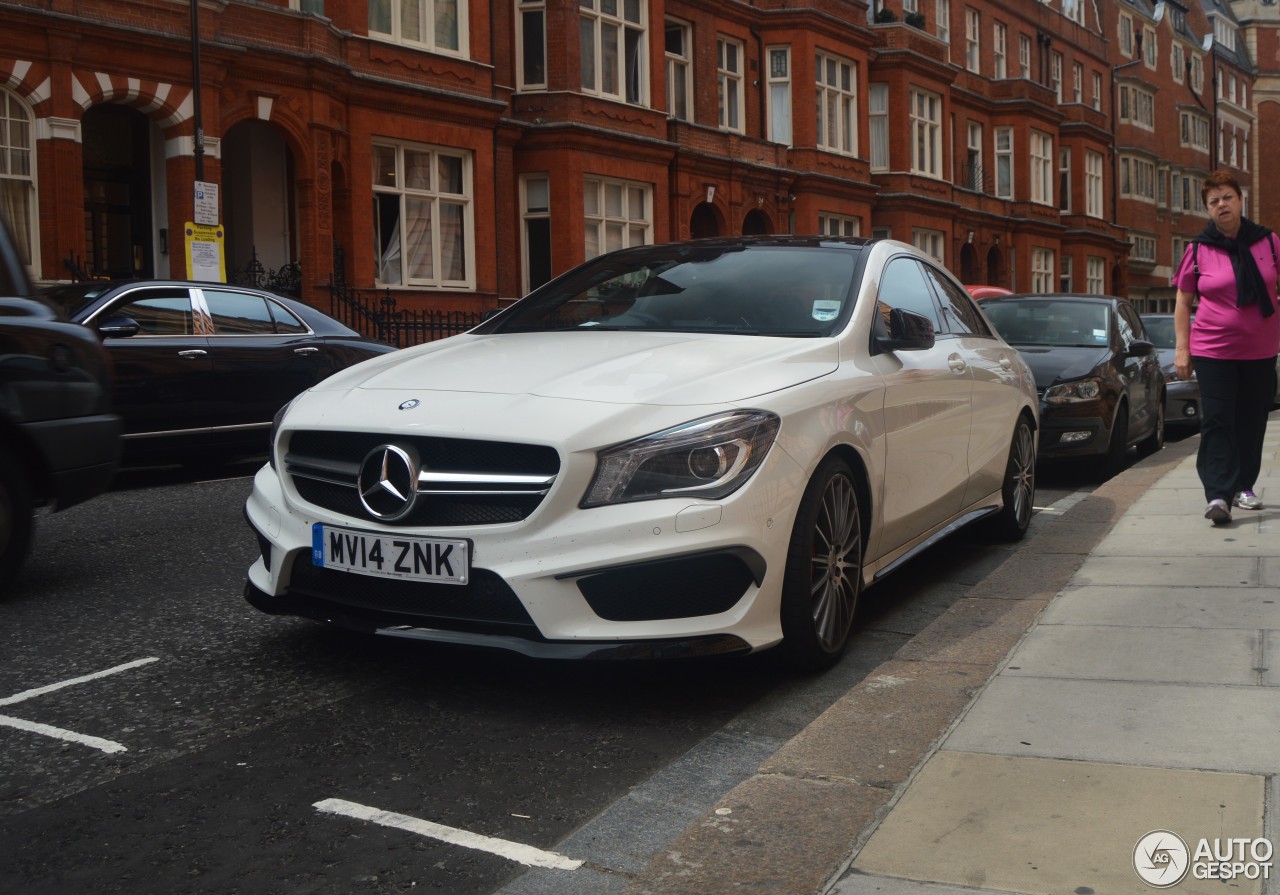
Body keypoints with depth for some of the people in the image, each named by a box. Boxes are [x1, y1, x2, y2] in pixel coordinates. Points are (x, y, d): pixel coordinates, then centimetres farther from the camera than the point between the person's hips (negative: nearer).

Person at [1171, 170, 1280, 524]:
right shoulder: (1198, 250, 0)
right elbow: (1183, 301, 4)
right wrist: (1182, 347, -3)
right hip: (1213, 349, -2)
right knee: (1217, 422, -9)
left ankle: (1243, 486, 22)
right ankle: (1218, 495, -14)